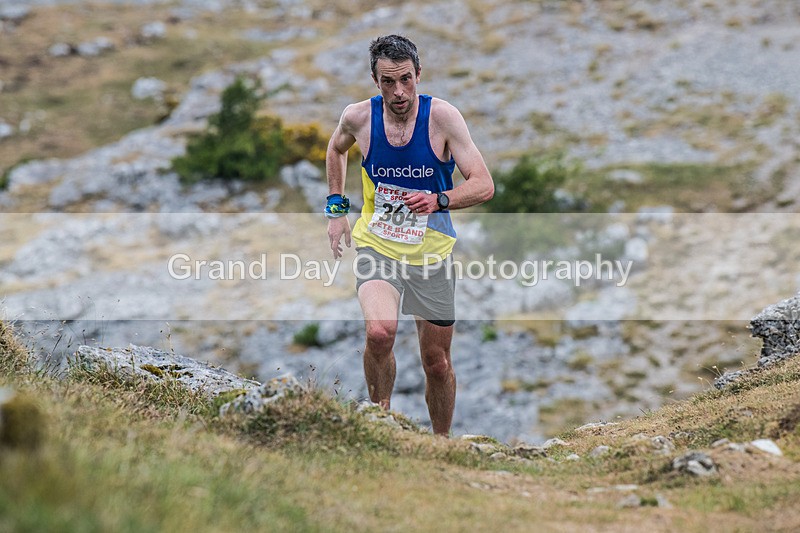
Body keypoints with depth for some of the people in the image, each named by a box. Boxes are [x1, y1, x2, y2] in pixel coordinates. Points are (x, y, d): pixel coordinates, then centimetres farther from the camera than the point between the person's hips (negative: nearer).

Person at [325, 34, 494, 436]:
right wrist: (336, 208, 12)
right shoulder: (358, 117, -9)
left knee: (437, 362, 9)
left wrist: (439, 200, -36)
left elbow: (484, 185, -18)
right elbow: (336, 148, 16)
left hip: (431, 251, 0)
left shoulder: (442, 117, -15)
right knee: (379, 332, -28)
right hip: (377, 245, 0)